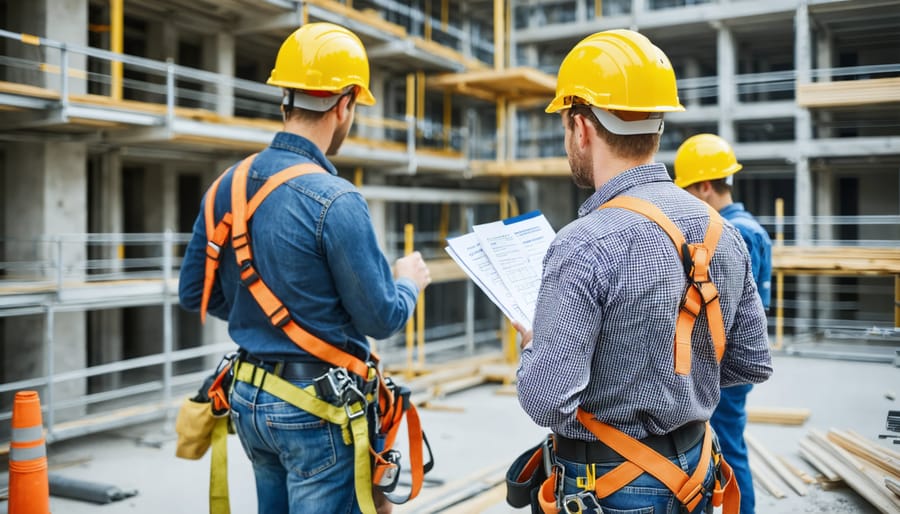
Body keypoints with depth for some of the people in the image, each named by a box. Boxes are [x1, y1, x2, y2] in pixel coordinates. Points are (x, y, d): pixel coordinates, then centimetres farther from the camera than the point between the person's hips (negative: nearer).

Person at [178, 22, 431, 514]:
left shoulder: (228, 186, 1)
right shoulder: (334, 201, -21)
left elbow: (194, 292, 9)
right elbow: (381, 319, -15)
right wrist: (409, 281, 5)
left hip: (249, 397, 7)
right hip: (317, 407, -7)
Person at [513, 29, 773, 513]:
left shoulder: (585, 247, -25)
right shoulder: (722, 232, -3)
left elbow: (547, 402, -25)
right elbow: (752, 364, 5)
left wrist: (532, 345, -6)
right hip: (694, 474, 7)